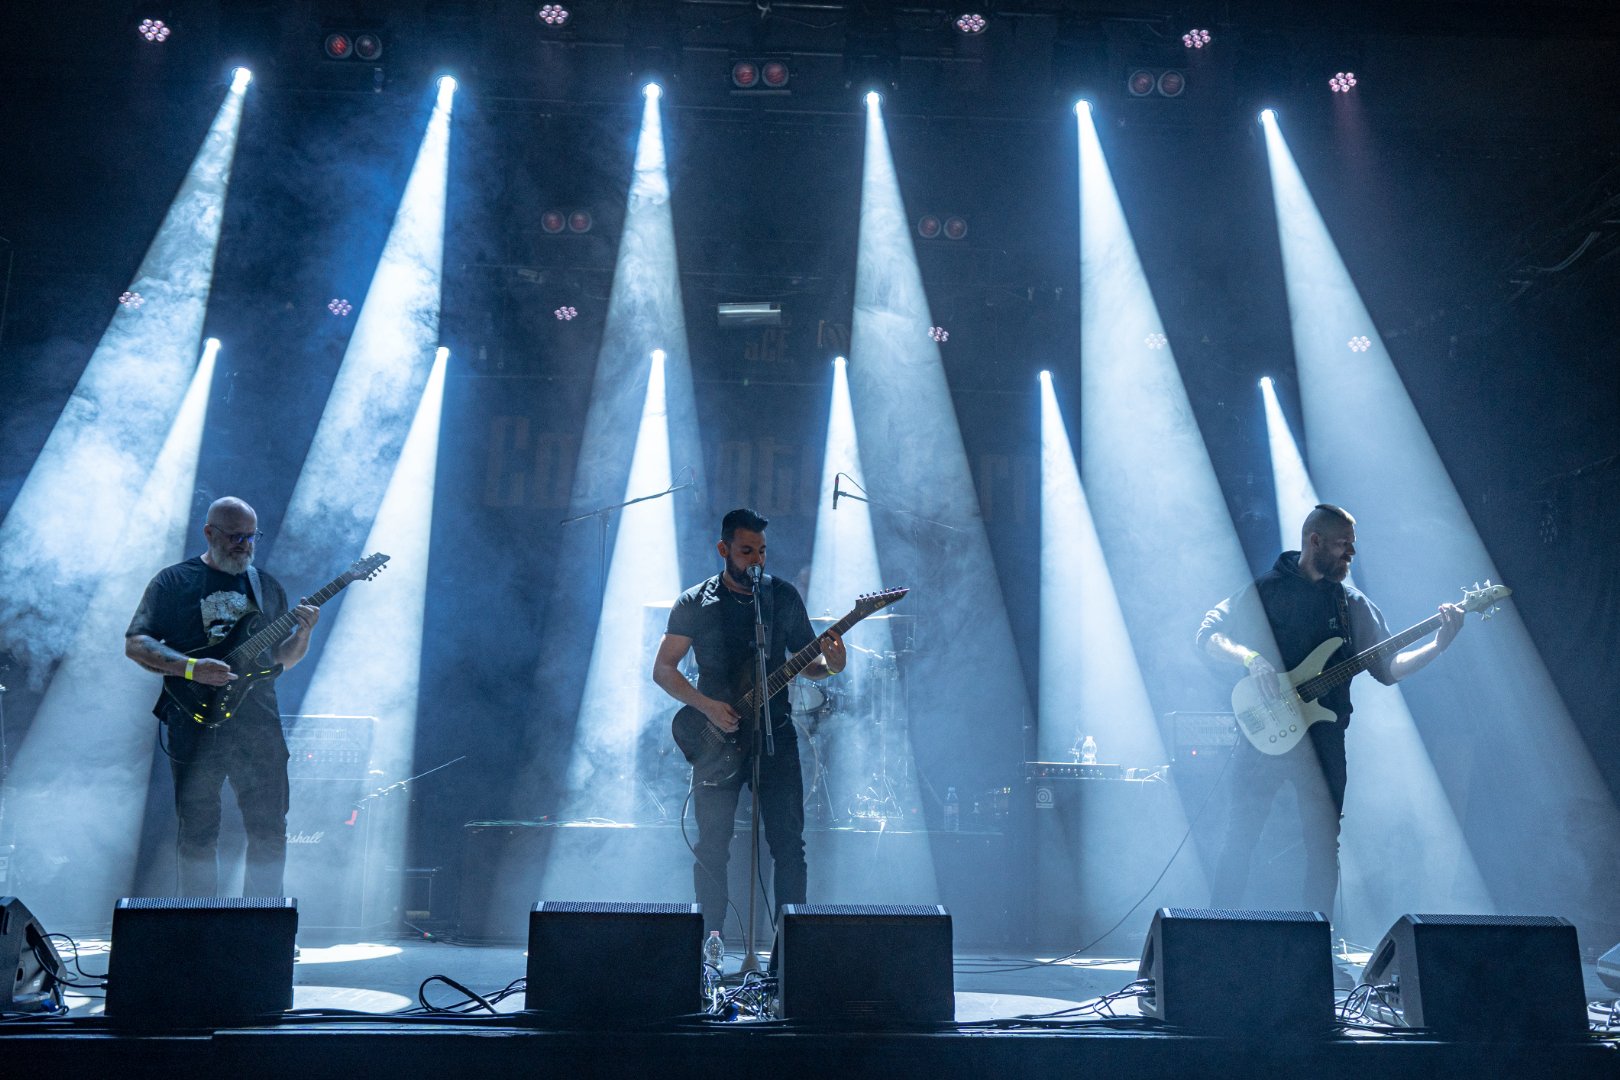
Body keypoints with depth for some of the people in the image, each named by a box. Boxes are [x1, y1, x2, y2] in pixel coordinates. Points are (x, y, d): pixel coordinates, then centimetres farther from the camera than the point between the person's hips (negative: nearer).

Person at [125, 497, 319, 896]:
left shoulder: (267, 587, 14)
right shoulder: (173, 581, 3)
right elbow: (135, 644, -4)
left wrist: (303, 632, -4)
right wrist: (191, 668, -19)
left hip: (259, 726, 3)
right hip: (195, 726, -3)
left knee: (270, 833, 2)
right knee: (197, 835, 4)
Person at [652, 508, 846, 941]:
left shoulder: (784, 596, 6)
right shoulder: (695, 604, 2)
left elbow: (805, 661, 10)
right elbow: (663, 669, 0)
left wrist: (829, 664, -14)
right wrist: (707, 707, -14)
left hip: (775, 734, 1)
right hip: (716, 741, -1)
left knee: (789, 843, -1)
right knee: (712, 848, 0)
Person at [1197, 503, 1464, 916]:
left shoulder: (1354, 605, 11)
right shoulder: (1263, 590, 1)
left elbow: (1387, 667, 8)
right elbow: (1207, 634, -4)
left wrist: (1438, 645, -7)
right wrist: (1251, 658, -21)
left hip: (1324, 739, 3)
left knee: (1325, 848, 5)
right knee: (1240, 840, -1)